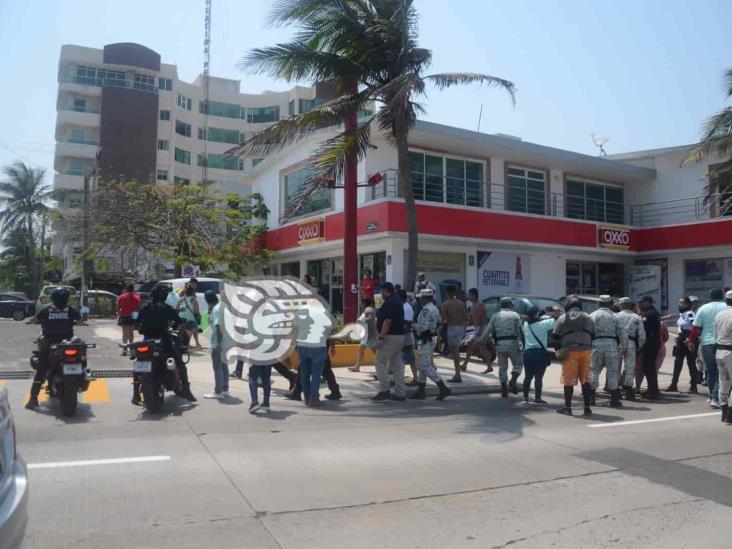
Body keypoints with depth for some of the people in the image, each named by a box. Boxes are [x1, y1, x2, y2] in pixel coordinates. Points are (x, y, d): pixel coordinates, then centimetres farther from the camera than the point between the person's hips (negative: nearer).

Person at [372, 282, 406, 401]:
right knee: (397, 364, 10)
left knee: (380, 362, -5)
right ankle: (399, 393, 11)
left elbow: (387, 321, -23)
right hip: (400, 336, 10)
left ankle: (384, 390, -8)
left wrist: (380, 338, -23)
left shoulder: (389, 303, -15)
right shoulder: (398, 301, 17)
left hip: (390, 337, -10)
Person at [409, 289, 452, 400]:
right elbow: (439, 322, 22)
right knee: (423, 366, 13)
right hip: (431, 339, 10)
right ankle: (420, 392, 18)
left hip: (426, 341, -10)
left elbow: (423, 326, -26)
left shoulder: (426, 309, -19)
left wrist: (412, 325, -11)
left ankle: (444, 389, -8)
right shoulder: (434, 308, 13)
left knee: (426, 366, -8)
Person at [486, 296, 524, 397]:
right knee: (518, 364, 15)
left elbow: (488, 332, 6)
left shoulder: (495, 316, 10)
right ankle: (513, 381, -6)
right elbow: (520, 331, -6)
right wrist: (523, 344, -4)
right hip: (513, 343, -2)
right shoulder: (515, 315, 4)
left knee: (502, 367, 12)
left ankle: (504, 389, 9)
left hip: (500, 344, 2)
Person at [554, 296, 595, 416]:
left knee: (568, 380, 2)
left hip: (569, 351, -3)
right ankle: (587, 407, 11)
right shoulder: (588, 317, 12)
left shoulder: (563, 318, 3)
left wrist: (560, 349, 14)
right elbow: (593, 335, 12)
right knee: (585, 380, 10)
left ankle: (567, 407, 7)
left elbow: (556, 336, 2)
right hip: (585, 351, 3)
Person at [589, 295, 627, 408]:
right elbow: (622, 335, 5)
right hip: (611, 345, 0)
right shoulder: (614, 317, 8)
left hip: (596, 344, 0)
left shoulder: (592, 316, 7)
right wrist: (623, 348, 16)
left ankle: (591, 397, 9)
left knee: (593, 371, 8)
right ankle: (614, 399, 6)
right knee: (612, 372, 6)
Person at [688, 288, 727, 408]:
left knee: (711, 371, 14)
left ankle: (712, 396, 23)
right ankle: (715, 398, -8)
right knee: (721, 372, 2)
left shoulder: (703, 308, 1)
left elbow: (695, 327, -1)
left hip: (707, 343, 2)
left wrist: (691, 340, 8)